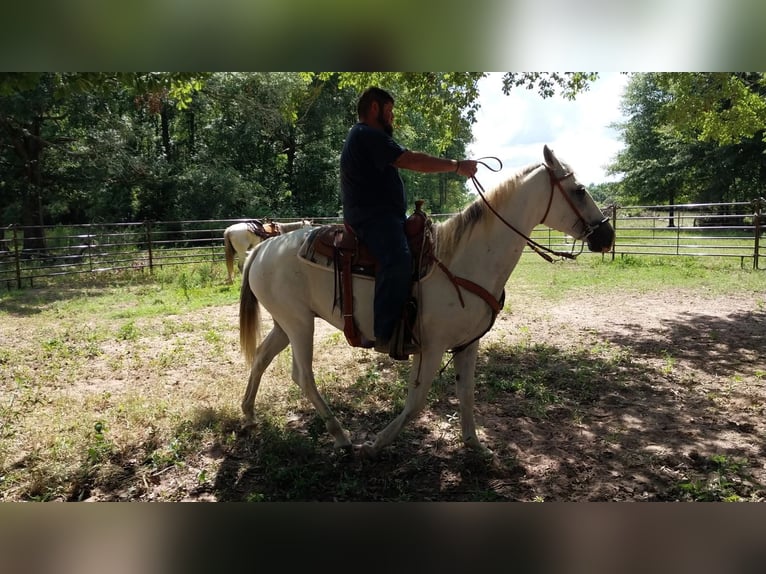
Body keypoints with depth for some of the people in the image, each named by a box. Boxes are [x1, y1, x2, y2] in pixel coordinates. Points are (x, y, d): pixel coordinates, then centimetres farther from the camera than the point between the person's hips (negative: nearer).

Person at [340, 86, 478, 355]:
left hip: (382, 214, 12)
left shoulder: (368, 136, 26)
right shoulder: (368, 135, -10)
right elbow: (412, 160, -18)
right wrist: (457, 166, -11)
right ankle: (387, 335, -33)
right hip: (373, 217, -12)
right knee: (398, 260, -34)